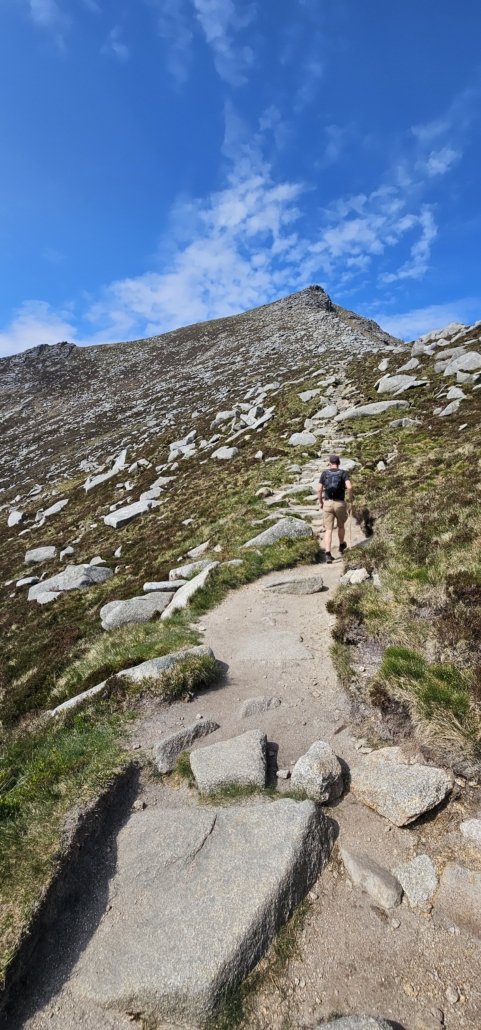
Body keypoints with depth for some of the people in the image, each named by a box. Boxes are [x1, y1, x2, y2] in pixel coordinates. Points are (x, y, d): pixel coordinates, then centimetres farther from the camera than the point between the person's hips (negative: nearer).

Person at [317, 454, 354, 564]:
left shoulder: (325, 473, 4)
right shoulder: (343, 473, 1)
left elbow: (319, 490, -1)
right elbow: (349, 487, -15)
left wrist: (320, 502, 12)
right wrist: (351, 497, 3)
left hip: (327, 503, 0)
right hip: (340, 504, 0)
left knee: (328, 530, 0)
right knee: (341, 526, 24)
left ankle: (328, 554, -11)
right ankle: (342, 545, 46)